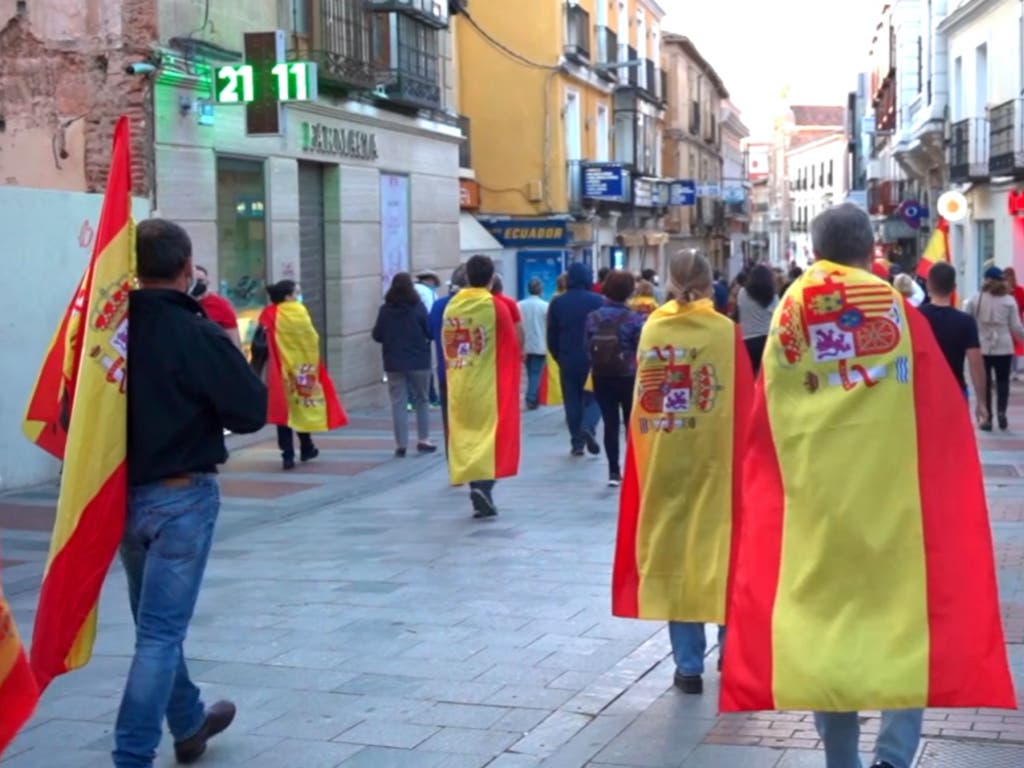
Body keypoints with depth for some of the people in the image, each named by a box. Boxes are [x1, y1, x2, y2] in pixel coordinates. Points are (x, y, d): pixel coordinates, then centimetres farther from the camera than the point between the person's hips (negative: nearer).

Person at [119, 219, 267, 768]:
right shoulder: (195, 334, -18)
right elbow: (251, 411, -14)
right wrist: (231, 351, -1)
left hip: (121, 493, 6)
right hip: (180, 496, -6)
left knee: (156, 621, 20)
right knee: (162, 629, -1)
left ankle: (189, 724, 38)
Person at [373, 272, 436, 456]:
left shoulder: (385, 310, -5)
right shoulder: (418, 307, -9)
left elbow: (377, 336, -1)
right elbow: (430, 331, -7)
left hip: (394, 363, 1)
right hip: (419, 362, -1)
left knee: (398, 403, 5)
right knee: (422, 400, 13)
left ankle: (401, 444, 1)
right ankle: (423, 440, 12)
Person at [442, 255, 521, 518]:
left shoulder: (451, 306, 5)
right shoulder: (496, 306, -8)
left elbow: (446, 346, 10)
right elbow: (511, 347, -6)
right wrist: (511, 381, 6)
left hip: (458, 385, 4)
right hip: (488, 385, -4)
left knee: (466, 436, 10)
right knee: (491, 434, 2)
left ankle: (481, 499, 10)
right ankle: (482, 483, -19)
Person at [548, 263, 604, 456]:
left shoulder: (557, 303, 2)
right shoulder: (598, 301, -6)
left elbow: (551, 336, 4)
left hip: (568, 360, 2)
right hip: (593, 359, -2)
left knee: (572, 401, 9)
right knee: (594, 396, 9)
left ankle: (577, 442, 7)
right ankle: (588, 427, -18)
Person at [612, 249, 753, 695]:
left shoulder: (652, 330, 0)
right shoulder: (725, 331, -6)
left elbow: (641, 399, 4)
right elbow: (742, 403, -4)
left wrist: (646, 460, 12)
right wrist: (742, 461, 5)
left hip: (661, 461, 2)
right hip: (714, 460, -1)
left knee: (670, 547, 7)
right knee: (717, 545, 12)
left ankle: (688, 665, 9)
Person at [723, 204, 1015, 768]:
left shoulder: (787, 320, 2)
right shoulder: (899, 314, -2)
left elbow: (764, 434, 6)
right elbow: (943, 421, 1)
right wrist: (944, 495, 11)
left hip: (811, 500, 2)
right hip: (892, 496, -2)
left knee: (823, 618, 9)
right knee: (904, 614, 7)